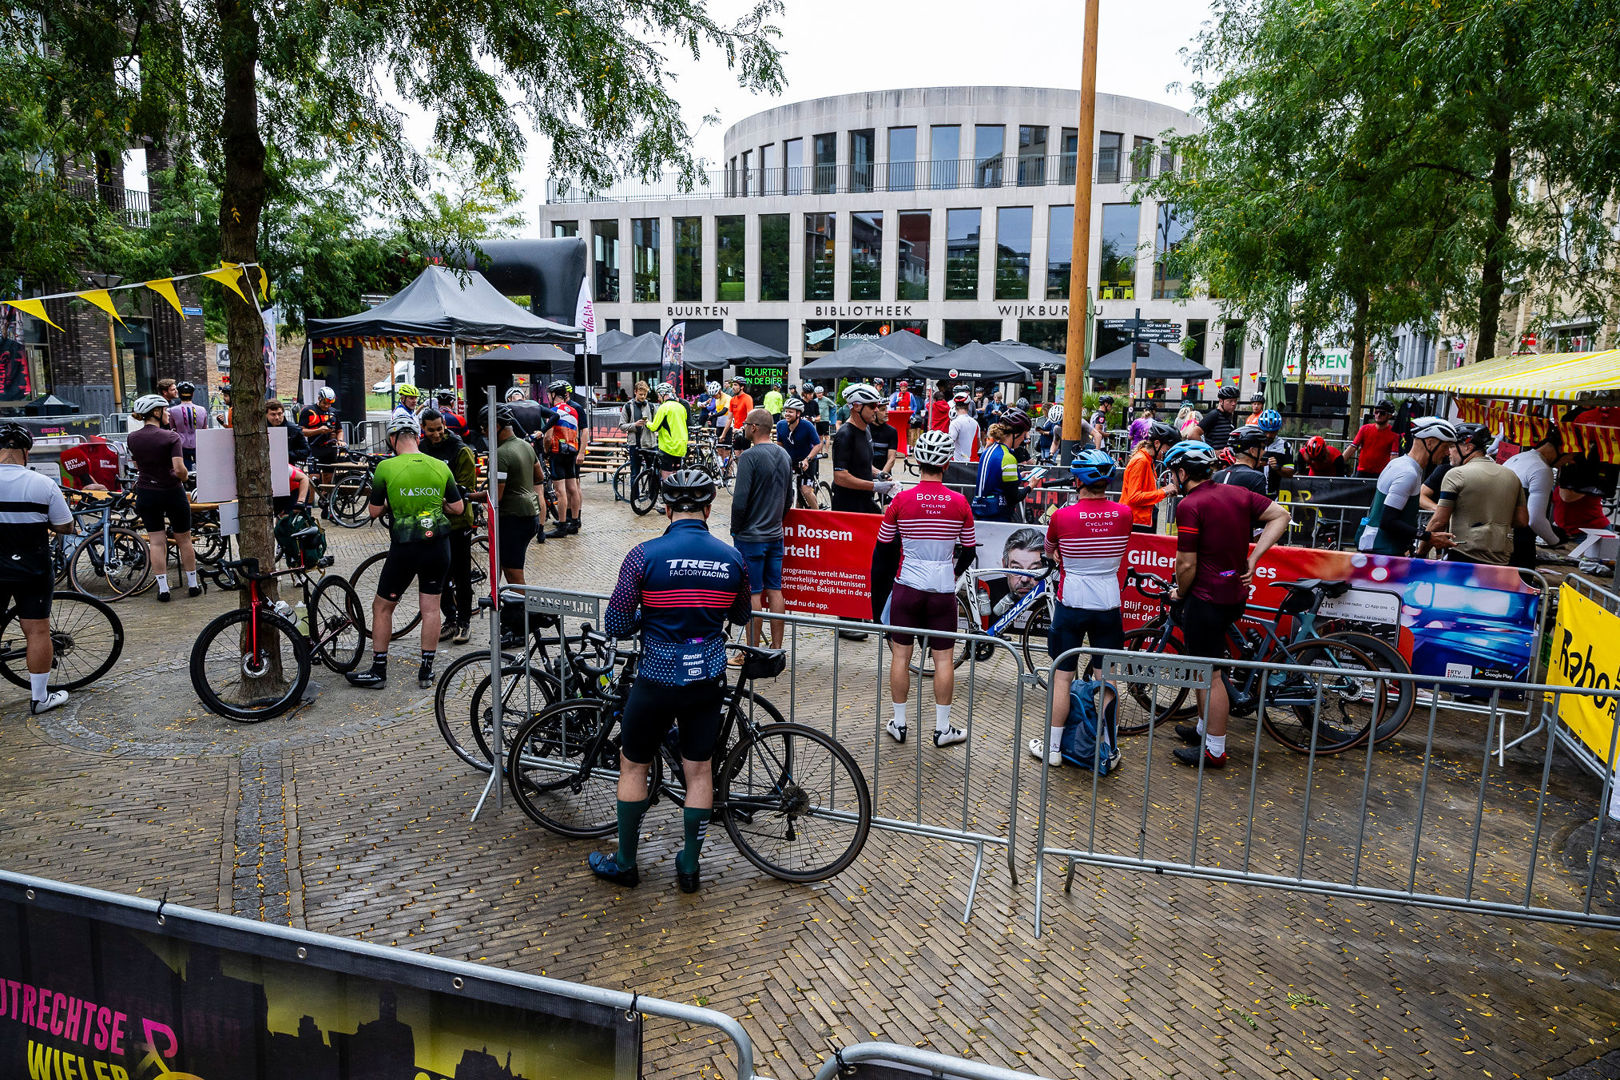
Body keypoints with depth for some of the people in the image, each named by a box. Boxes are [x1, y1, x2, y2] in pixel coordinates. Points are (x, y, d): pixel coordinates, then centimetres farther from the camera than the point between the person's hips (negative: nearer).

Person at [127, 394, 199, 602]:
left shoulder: (132, 438, 0)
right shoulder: (170, 437, -14)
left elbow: (137, 465, 13)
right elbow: (179, 469, -22)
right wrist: (185, 478, -3)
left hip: (146, 493, 4)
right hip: (172, 492, -3)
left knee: (156, 541, 8)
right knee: (184, 539, 10)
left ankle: (163, 589, 6)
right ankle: (192, 585, 17)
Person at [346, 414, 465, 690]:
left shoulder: (386, 467, -8)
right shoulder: (440, 466, 0)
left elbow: (374, 511, -2)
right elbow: (458, 507, 6)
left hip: (404, 546, -3)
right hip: (438, 543, 3)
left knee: (382, 607, 12)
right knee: (431, 607, 10)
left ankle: (378, 671, 17)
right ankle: (426, 671, 15)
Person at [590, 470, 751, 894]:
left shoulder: (645, 555, -14)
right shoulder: (732, 558, -4)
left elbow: (616, 625, -10)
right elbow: (741, 616, 12)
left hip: (657, 680, -3)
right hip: (708, 681, 3)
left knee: (633, 767, 16)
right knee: (699, 770, 14)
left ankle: (625, 863, 28)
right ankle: (690, 866, 26)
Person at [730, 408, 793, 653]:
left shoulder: (750, 456, -15)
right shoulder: (785, 456, 8)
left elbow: (740, 501, -19)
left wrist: (735, 530, -6)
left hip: (751, 536, -7)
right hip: (775, 535, 7)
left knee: (752, 594, -2)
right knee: (775, 591, 10)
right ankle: (776, 650, 17)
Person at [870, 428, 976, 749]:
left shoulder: (901, 500, -8)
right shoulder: (959, 503, -5)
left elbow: (883, 548, 1)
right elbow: (969, 550, 7)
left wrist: (889, 577, 18)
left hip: (907, 586, 0)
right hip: (943, 589, 0)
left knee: (900, 655, 10)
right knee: (943, 657, 8)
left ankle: (899, 723, 18)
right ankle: (943, 728, 14)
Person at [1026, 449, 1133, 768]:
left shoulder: (1062, 516, -14)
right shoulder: (1124, 514, -6)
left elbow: (1048, 551, 5)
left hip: (1071, 604, -2)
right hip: (1109, 605, 3)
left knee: (1062, 677, 7)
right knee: (1108, 680, 10)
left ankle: (1053, 748, 15)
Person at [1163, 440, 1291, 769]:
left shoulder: (1189, 505, -18)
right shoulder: (1237, 493, 6)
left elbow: (1187, 564, -19)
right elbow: (1280, 516, 9)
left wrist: (1180, 594, 0)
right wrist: (1252, 559, 5)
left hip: (1206, 598, -9)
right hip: (1235, 594, 9)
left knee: (1209, 674, 1)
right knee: (1209, 666, 23)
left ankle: (1214, 749, 10)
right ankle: (1204, 727, 36)